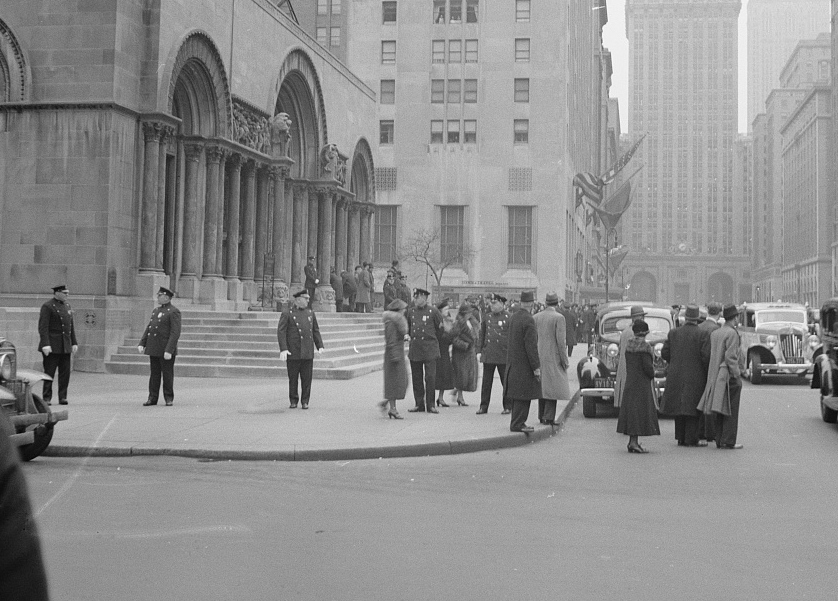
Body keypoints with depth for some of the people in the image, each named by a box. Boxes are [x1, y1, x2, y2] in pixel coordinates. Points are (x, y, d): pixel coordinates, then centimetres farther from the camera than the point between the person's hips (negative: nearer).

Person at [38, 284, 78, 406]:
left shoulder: (67, 306, 16)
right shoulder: (47, 306, -7)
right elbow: (43, 327, -13)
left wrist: (74, 343, 15)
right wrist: (45, 344, -21)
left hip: (66, 346, 7)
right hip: (52, 346, -7)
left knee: (65, 373, 5)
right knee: (49, 372, -2)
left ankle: (62, 397, 11)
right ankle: (47, 398, 3)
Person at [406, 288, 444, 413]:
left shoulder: (433, 311, -5)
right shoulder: (411, 311, 6)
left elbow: (440, 328, 6)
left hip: (429, 348, -4)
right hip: (415, 349, 4)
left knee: (430, 377, -5)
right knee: (416, 378, 6)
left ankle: (430, 405, 3)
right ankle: (419, 404, 15)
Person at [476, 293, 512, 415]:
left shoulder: (508, 317, -3)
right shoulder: (487, 318, 10)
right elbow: (481, 335, 13)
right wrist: (479, 350, 5)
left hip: (504, 356, -3)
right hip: (488, 355, 4)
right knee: (486, 382, 5)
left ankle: (508, 407, 15)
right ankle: (483, 407, 11)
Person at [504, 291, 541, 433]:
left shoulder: (513, 317, 7)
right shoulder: (528, 320, -20)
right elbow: (531, 346, -20)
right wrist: (536, 367, -16)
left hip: (513, 362, 9)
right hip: (524, 365, -9)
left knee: (518, 396, 16)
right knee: (523, 396, -2)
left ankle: (517, 422, 23)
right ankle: (518, 424, 1)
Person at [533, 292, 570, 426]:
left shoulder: (535, 318, 5)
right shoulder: (559, 318, -11)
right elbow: (561, 341, -15)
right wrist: (565, 360, -8)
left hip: (539, 358, 5)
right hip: (553, 358, -5)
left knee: (542, 386, 14)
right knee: (553, 387, -1)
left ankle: (542, 416, 18)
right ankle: (549, 417, -5)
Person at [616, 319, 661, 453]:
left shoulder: (629, 345, 7)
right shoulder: (645, 346, -15)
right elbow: (647, 366, -20)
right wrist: (652, 373, 1)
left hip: (630, 382, 7)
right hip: (643, 383, -7)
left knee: (631, 409, 11)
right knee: (641, 411, -5)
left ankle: (632, 441, 16)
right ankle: (634, 442, -9)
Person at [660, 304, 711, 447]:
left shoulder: (673, 333, 1)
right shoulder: (703, 334, -11)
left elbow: (664, 353, 3)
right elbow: (706, 356, -16)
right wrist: (708, 372, -1)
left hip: (676, 376, 4)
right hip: (695, 376, -4)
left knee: (680, 406, 12)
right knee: (692, 407, 2)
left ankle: (681, 437, 15)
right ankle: (691, 439, 2)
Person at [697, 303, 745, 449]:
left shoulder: (715, 333, 12)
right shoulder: (732, 333, -13)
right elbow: (730, 357, -20)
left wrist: (713, 375, 15)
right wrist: (737, 374, -15)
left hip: (716, 376, 8)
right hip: (730, 376, -8)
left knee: (721, 410, 12)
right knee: (730, 410, -3)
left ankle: (719, 440, 14)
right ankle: (728, 441, -3)